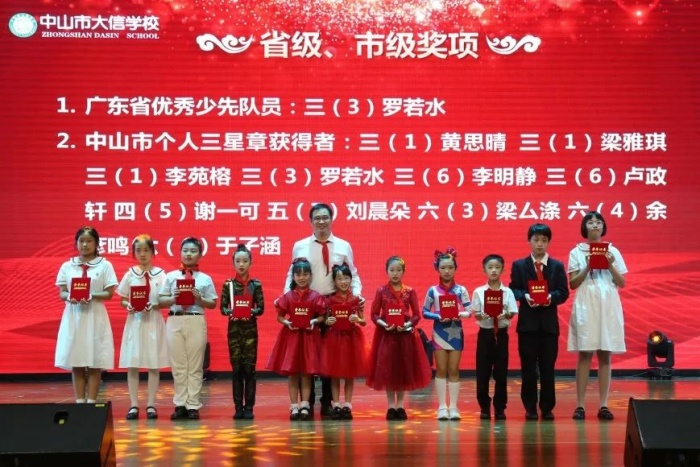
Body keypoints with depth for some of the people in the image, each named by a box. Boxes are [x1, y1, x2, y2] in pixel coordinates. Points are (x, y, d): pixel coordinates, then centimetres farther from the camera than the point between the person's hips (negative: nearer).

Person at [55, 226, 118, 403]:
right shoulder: (67, 266, 8)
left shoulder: (104, 265, 1)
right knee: (76, 362, 2)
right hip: (73, 316, 2)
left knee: (95, 363, -2)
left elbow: (109, 293, -2)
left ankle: (91, 402, 3)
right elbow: (62, 293, 6)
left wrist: (91, 296, -18)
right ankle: (79, 402, 8)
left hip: (95, 316, -2)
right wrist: (70, 297, -16)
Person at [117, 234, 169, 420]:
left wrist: (153, 306, -17)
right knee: (132, 364, -1)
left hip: (154, 322, -1)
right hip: (135, 321, 1)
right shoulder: (130, 274, 4)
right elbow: (123, 300, 8)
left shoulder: (160, 274, 0)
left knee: (154, 364, 0)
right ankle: (134, 405, 4)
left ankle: (151, 405, 6)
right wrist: (129, 306, -13)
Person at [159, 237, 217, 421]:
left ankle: (193, 405, 7)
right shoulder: (171, 276, 7)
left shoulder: (205, 278, 5)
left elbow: (213, 303, 4)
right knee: (178, 365, 5)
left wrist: (200, 299, -13)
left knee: (195, 365, 3)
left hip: (196, 322, -1)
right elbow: (161, 301, 5)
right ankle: (180, 404, 11)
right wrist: (173, 298, -13)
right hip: (175, 321, 1)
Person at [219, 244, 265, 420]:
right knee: (236, 368, 3)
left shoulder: (256, 284, 2)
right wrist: (229, 312, -20)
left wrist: (252, 312, -21)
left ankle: (249, 407, 5)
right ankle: (238, 407, 9)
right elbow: (222, 307, 0)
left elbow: (261, 308, -1)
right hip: (234, 328, 1)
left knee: (249, 368, 0)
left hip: (250, 328, -1)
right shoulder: (228, 284, 3)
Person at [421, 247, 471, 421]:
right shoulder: (433, 290, 0)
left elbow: (469, 311, 1)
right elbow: (425, 312, 1)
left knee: (453, 370, 4)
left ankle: (453, 407, 7)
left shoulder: (461, 290, 1)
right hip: (439, 332, 0)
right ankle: (442, 407, 7)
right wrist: (438, 316, -16)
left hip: (456, 333, 0)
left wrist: (461, 314, -20)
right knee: (441, 370, 3)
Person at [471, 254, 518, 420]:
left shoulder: (508, 292, 1)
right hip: (485, 333, 0)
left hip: (501, 333, 0)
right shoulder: (478, 292, 1)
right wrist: (482, 316, -21)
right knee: (483, 371, 1)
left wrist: (504, 315, -22)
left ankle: (500, 407, 11)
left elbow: (512, 313, -2)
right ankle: (484, 407, 11)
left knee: (501, 372, 3)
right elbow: (475, 314, 0)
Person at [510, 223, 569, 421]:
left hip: (549, 322, 1)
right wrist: (525, 297, -17)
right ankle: (530, 408, 9)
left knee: (548, 367, 3)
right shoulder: (519, 265, 6)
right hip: (527, 321, 0)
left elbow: (564, 292, 2)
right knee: (528, 367, 2)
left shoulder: (557, 266, 8)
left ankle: (547, 408, 10)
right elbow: (513, 290, 2)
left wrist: (551, 297, -17)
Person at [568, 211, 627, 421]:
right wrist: (587, 267, -12)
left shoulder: (613, 251, 10)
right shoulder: (577, 252, 5)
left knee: (605, 356, 1)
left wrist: (610, 266, -8)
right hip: (586, 306, -2)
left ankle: (603, 405, 3)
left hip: (608, 307, 2)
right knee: (585, 355, -5)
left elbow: (621, 283, 8)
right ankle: (580, 405, -4)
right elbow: (573, 284, 1)